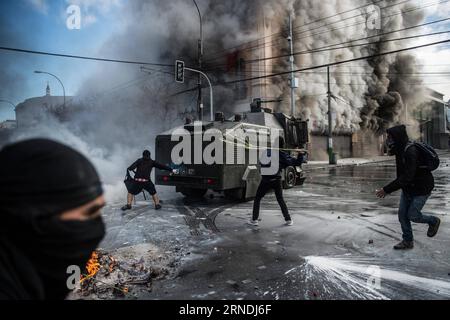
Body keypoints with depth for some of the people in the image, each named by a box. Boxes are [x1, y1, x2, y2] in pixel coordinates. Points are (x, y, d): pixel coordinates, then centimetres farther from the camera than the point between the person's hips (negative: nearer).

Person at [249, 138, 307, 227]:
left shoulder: (267, 152, -8)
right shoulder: (283, 155, -3)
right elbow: (296, 163, -2)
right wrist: (301, 155, 11)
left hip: (266, 180, -2)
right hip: (277, 180, 2)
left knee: (257, 198, 12)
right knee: (280, 199, 17)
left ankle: (254, 220, 9)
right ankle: (288, 220, 19)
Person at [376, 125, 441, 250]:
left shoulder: (411, 152, -30)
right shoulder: (400, 150, -2)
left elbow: (407, 177, -35)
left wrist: (387, 190, -36)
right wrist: (390, 188, 8)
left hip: (421, 189, -8)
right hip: (407, 188, 8)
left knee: (413, 215, 0)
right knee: (402, 215, 7)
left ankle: (434, 221, 30)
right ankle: (408, 241, 22)